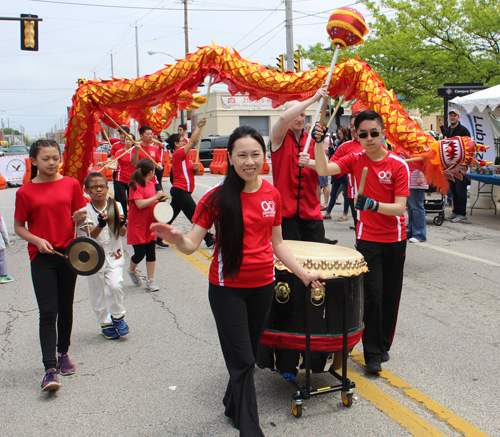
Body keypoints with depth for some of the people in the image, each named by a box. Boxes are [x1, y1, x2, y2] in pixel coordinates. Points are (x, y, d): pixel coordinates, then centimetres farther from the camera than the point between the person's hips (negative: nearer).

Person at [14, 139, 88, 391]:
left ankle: (63, 354, 32)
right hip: (42, 257, -2)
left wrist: (80, 218, -13)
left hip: (68, 253, 2)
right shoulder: (25, 192, -1)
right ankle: (50, 369, -7)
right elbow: (18, 227, 3)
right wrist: (38, 241, -13)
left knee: (65, 308, 13)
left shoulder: (71, 185, 4)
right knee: (48, 311, -7)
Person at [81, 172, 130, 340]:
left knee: (114, 285, -17)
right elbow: (91, 235, -19)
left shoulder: (116, 206, -1)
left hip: (114, 254, 0)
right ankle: (106, 323, 27)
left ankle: (118, 317, 8)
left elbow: (122, 233, -4)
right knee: (98, 293, 8)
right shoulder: (86, 211, -6)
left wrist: (120, 224, -26)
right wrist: (101, 224, -38)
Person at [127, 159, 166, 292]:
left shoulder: (151, 184, 10)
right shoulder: (136, 186, -15)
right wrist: (156, 197, -22)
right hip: (137, 226, -7)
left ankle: (150, 281, 12)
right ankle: (132, 270, 29)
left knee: (151, 252, 5)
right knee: (140, 253, -3)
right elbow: (140, 204, -26)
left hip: (150, 225, 7)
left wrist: (159, 200, 2)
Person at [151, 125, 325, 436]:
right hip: (227, 288, -4)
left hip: (263, 285, 4)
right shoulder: (218, 197, -12)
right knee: (242, 361, -2)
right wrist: (176, 238, -36)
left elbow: (277, 243, 9)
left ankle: (233, 406, 42)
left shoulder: (272, 194, 0)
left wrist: (304, 274, 4)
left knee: (249, 354, 18)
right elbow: (192, 244, -15)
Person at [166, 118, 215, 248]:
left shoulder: (183, 157, 17)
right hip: (181, 191, -10)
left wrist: (196, 168, -5)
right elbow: (192, 141, -20)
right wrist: (199, 126, -14)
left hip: (178, 190, 10)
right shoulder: (178, 154, -12)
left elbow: (194, 172, 18)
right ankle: (209, 240, -2)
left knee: (170, 216, 12)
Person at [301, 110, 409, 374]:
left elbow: (400, 207, -17)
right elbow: (324, 169, -19)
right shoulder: (355, 160, -3)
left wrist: (372, 204, -32)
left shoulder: (398, 165, -9)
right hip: (367, 238, 0)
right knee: (372, 294, -4)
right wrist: (319, 142, -31)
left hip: (395, 239, 0)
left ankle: (384, 345, 31)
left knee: (390, 294, 11)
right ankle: (373, 354, 7)